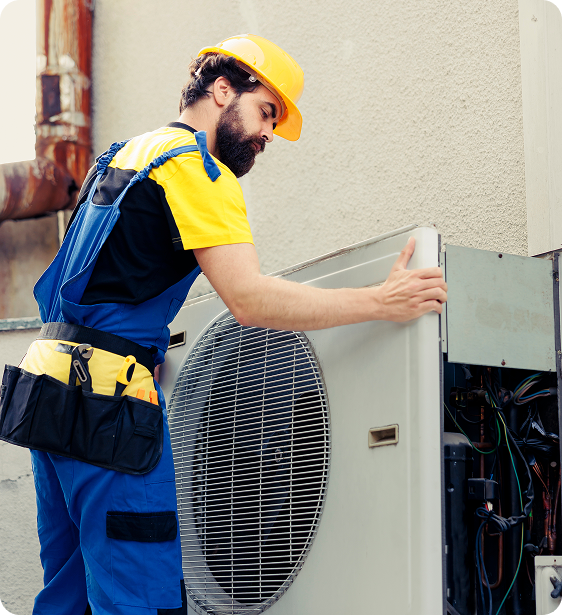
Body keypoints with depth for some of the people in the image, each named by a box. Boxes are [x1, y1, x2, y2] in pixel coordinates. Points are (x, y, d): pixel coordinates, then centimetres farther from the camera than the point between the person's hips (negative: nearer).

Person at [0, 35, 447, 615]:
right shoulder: (192, 163, -8)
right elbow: (250, 300, -18)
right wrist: (383, 301, -16)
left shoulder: (128, 153, 22)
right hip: (104, 390, -10)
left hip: (51, 378, 10)